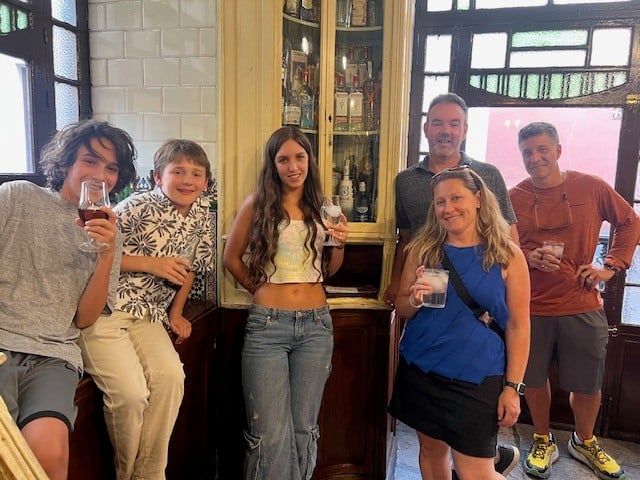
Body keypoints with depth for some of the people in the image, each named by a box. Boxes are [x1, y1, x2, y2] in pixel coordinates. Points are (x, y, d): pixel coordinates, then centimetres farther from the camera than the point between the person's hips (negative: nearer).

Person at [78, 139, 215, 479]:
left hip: (147, 315, 5)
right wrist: (151, 264, -16)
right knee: (130, 393, -20)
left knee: (170, 376, -20)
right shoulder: (139, 207, -12)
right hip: (100, 309, -5)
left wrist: (176, 312, 14)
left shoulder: (201, 211, 7)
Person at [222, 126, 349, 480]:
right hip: (267, 324, -2)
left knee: (304, 429, 13)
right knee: (270, 433, 2)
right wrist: (259, 289, 5)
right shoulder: (257, 204, -1)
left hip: (315, 324, 3)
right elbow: (231, 258, 9)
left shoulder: (321, 208, 7)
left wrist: (340, 244, -3)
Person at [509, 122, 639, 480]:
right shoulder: (514, 198, -4)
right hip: (531, 309, 0)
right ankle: (544, 442, 38)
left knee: (587, 384, 13)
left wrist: (611, 266, 2)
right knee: (534, 381, 12)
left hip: (583, 308, 1)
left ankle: (585, 442, 41)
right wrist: (529, 257, -17)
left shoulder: (592, 187, -2)